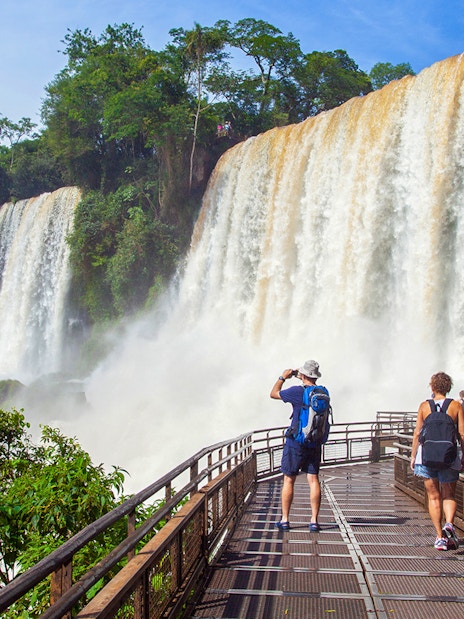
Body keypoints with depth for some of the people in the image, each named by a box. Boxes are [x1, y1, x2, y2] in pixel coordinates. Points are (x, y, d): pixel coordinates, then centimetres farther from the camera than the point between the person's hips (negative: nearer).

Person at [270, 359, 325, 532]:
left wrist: (282, 377, 13)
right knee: (313, 480, 6)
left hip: (295, 443, -4)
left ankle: (285, 520, 12)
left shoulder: (297, 392, -16)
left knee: (289, 480, 6)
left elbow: (273, 394, -1)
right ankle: (314, 521, 5)